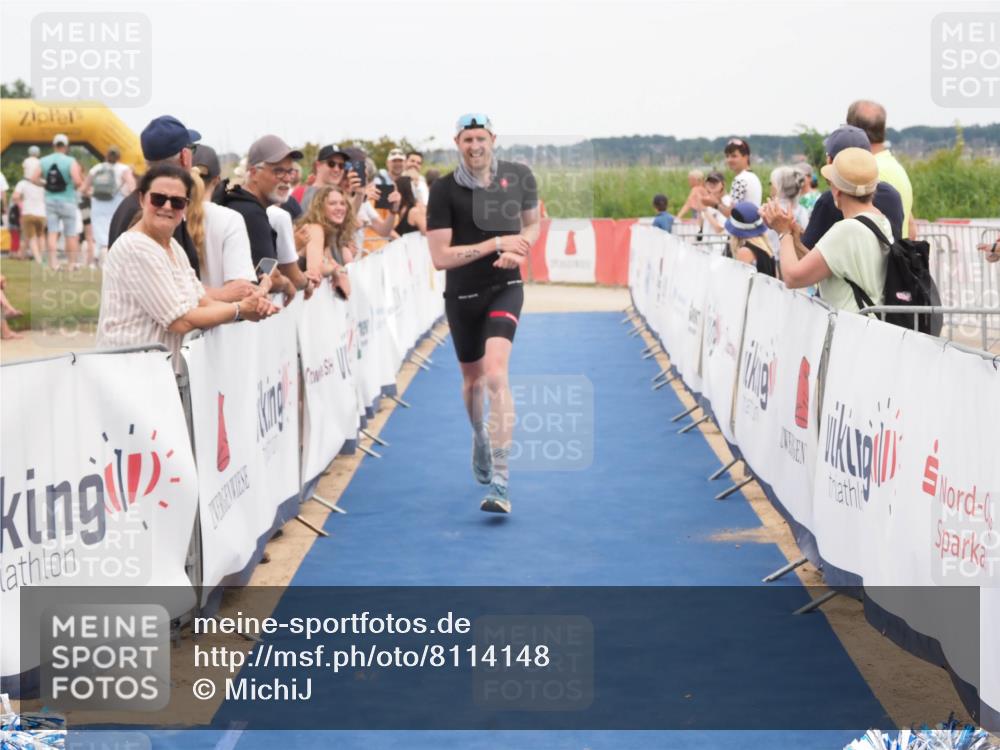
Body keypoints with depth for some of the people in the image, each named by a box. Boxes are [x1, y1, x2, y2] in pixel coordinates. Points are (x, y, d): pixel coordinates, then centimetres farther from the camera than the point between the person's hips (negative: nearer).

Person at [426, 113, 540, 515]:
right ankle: (480, 439, 53)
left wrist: (520, 248, -9)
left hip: (505, 289, -1)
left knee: (496, 372, -22)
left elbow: (533, 224, 14)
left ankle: (500, 483, -24)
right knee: (472, 378, 18)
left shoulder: (519, 177, -4)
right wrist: (496, 243, -22)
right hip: (462, 296, 1)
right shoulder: (444, 190, -11)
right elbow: (440, 257, -16)